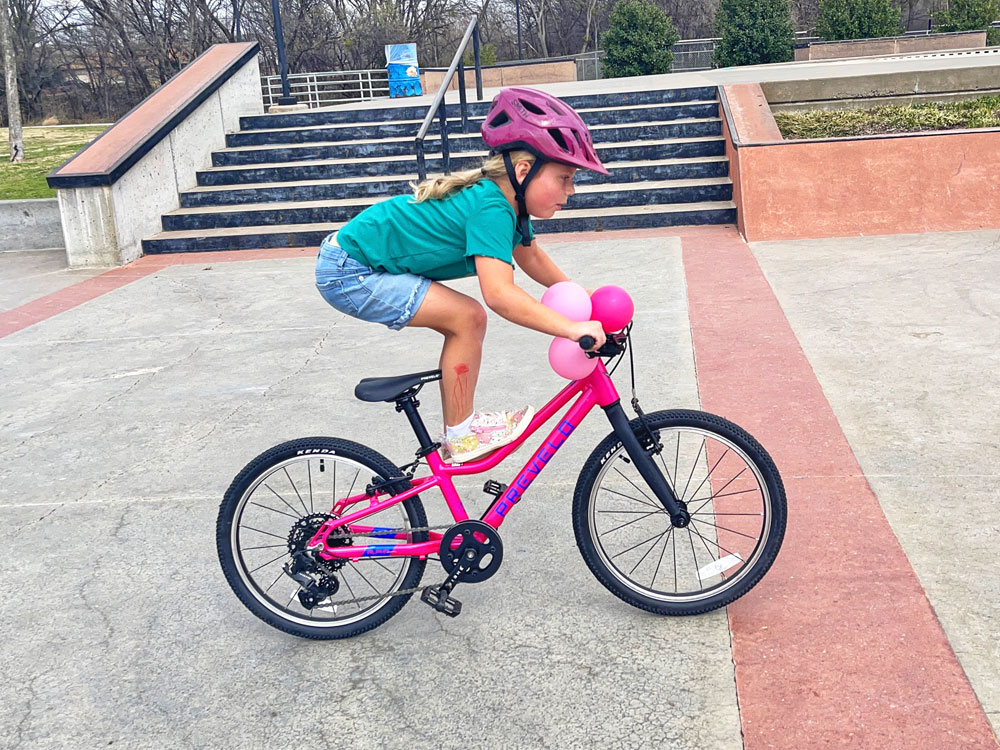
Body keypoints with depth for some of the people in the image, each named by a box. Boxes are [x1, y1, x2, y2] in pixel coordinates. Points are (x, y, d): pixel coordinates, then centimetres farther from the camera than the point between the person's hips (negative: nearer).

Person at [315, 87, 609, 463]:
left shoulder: (505, 199, 3)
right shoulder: (491, 208, -26)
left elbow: (529, 255, 20)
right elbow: (500, 295, -37)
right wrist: (572, 328, -38)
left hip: (363, 261, 10)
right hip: (348, 273, -10)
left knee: (465, 323, 8)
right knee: (467, 317, -17)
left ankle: (459, 429, 18)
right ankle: (462, 435, -4)